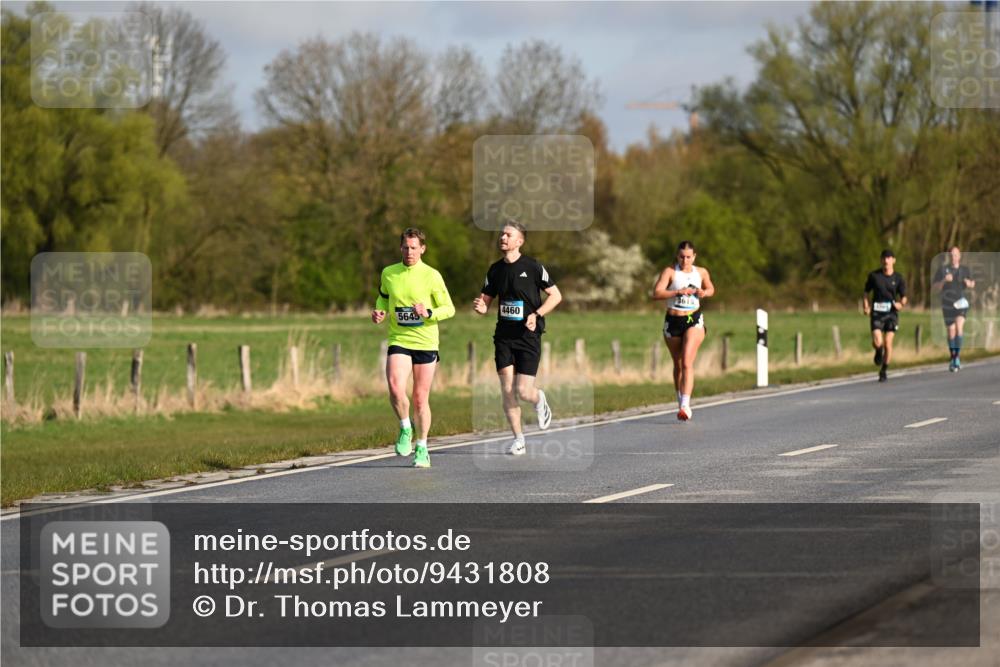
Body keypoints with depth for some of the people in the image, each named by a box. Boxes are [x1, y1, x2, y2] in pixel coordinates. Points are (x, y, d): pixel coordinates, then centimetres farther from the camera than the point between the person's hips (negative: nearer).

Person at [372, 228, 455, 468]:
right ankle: (405, 428, 6)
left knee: (420, 398, 4)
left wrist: (428, 313, -18)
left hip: (425, 342, -1)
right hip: (398, 341, 1)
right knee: (395, 388, -22)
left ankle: (422, 448, 19)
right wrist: (379, 312, 1)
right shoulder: (388, 274, 4)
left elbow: (449, 309, 0)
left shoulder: (432, 276, -4)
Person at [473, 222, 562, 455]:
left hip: (528, 336, -4)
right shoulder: (495, 269, 7)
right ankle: (518, 439, 9)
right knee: (507, 391, -4)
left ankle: (539, 399, 27)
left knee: (523, 391, -10)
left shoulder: (533, 267, -6)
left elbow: (555, 295, 0)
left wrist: (536, 315, -13)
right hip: (504, 337, 4)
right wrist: (480, 306, -10)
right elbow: (486, 300, 14)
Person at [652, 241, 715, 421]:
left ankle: (686, 405, -25)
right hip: (673, 321, 1)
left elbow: (711, 289, 23)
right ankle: (680, 402, 30)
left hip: (694, 321, -1)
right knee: (678, 364, 13)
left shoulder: (701, 272, 5)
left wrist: (705, 292, 0)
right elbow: (656, 293, -14)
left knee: (687, 362, -17)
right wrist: (678, 292, -25)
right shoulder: (670, 272, -4)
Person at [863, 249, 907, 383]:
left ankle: (884, 370, 11)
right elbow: (866, 291, 13)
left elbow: (903, 296, 5)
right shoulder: (874, 276, 2)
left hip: (891, 313, 0)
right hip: (877, 313, 0)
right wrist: (866, 306, -2)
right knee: (877, 342, -15)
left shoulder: (898, 279, 1)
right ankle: (879, 352, 24)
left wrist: (901, 304, -18)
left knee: (888, 343, -8)